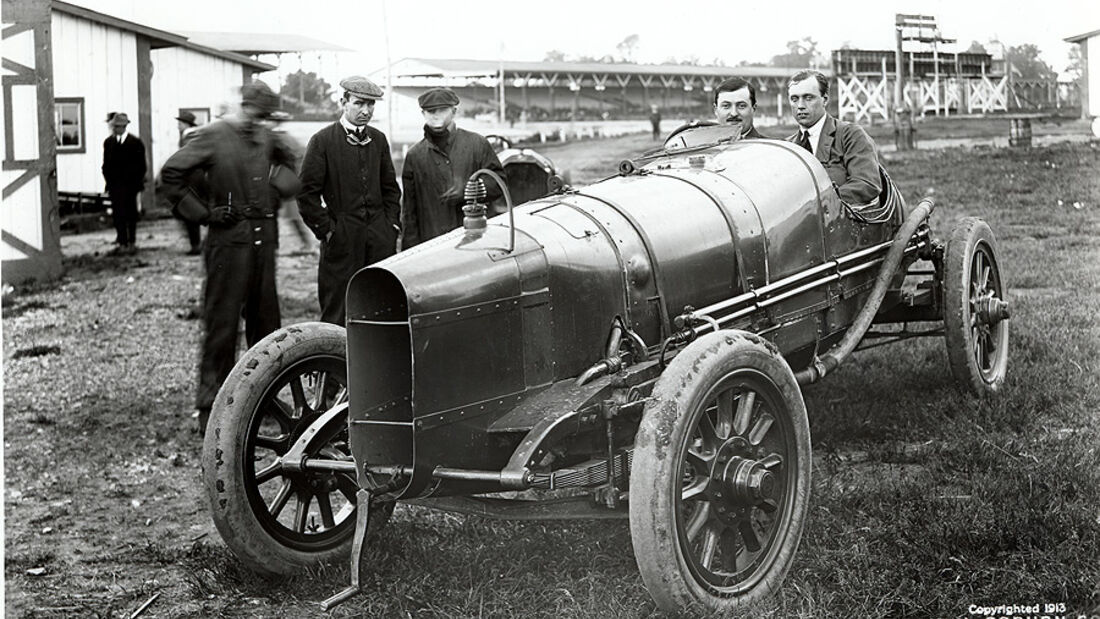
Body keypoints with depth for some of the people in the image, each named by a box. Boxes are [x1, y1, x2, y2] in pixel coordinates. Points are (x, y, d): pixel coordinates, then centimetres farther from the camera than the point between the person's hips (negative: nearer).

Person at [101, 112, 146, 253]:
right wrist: (109, 181, -1)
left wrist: (137, 182, -6)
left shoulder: (135, 142, 0)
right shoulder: (108, 142, 7)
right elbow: (106, 165, 10)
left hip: (130, 185, -1)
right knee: (118, 215, -4)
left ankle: (131, 242, 15)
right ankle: (122, 243, -3)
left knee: (131, 214, 6)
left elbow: (141, 165, 1)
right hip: (115, 186, 1)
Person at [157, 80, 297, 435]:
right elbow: (170, 175, -10)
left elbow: (287, 160, 30)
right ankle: (210, 406, 3)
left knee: (265, 320, 11)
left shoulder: (265, 137, 10)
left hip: (263, 237, 6)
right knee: (221, 324, -3)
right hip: (229, 239, -6)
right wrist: (203, 213, -10)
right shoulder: (213, 136, -7)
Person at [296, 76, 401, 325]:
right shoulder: (322, 141, -3)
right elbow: (307, 193, -4)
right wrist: (326, 230, -8)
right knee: (337, 313, -1)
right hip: (342, 238, -4)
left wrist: (392, 224, 9)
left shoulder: (378, 139, 12)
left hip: (380, 237, 4)